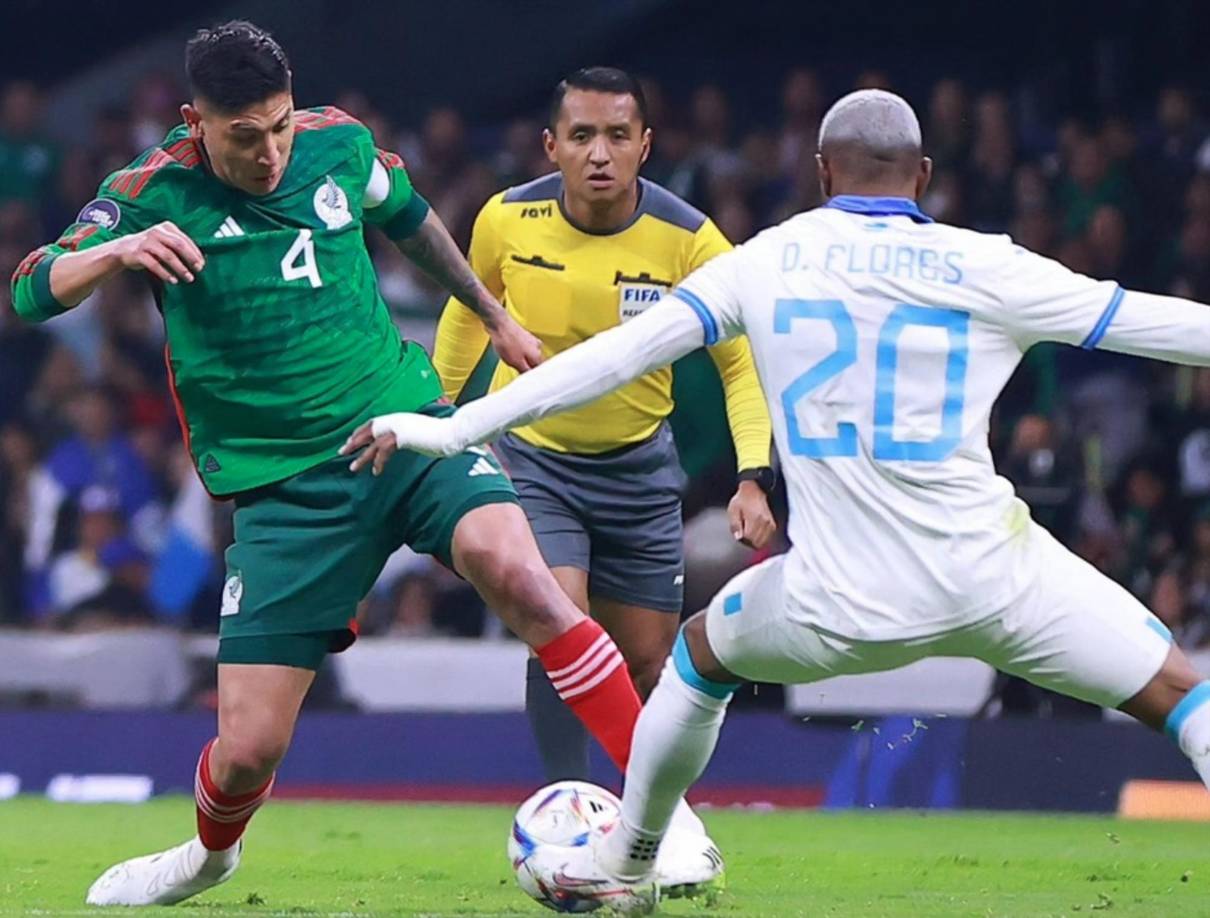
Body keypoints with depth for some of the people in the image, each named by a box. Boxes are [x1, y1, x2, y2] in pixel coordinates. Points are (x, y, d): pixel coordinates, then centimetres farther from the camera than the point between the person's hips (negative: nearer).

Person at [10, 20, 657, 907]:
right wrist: (115, 252, -35)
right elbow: (32, 291, -15)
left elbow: (409, 217, 23)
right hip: (285, 488, -1)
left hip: (405, 428, 1)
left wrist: (494, 314, 34)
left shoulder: (338, 143, 1)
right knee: (248, 748, -5)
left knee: (514, 568, -30)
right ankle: (211, 852, 34)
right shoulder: (154, 193, -8)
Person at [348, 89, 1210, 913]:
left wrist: (452, 426, 6)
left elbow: (620, 351, 2)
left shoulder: (767, 262, 4)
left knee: (702, 652, 32)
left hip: (842, 606, 2)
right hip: (993, 574, -2)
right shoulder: (984, 269, -2)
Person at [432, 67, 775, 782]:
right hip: (530, 455, -1)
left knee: (647, 663, 6)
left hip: (638, 465, 1)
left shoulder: (689, 239, -18)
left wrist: (754, 478, -21)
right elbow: (469, 307, 8)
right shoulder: (508, 219, -14)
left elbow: (742, 363, -9)